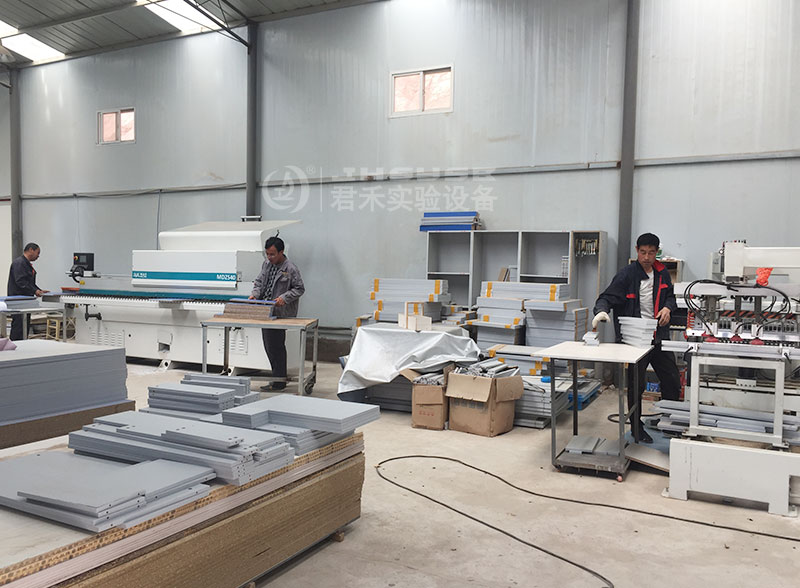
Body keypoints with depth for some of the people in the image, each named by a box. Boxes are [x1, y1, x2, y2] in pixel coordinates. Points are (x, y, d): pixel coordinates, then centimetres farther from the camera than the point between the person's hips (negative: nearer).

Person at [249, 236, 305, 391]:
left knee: (275, 347, -6)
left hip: (280, 313, -8)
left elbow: (300, 289, -7)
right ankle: (279, 376, 26)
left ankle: (279, 382, 5)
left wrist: (284, 298, -19)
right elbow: (259, 281, 18)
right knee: (268, 345, 13)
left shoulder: (291, 269, -11)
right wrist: (255, 294, -1)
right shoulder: (267, 264, 10)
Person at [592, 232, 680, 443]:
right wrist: (601, 311, -37)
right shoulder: (627, 274, -10)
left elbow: (670, 296, 20)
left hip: (659, 337, 5)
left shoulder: (662, 273, 7)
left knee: (672, 382, 13)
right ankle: (637, 428, 19)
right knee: (636, 386, 4)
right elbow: (608, 297, -15)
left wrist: (668, 307, -3)